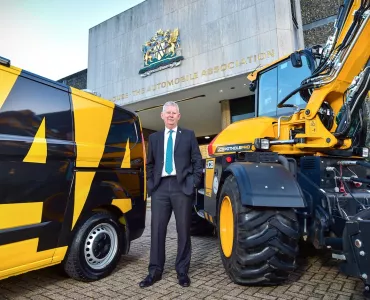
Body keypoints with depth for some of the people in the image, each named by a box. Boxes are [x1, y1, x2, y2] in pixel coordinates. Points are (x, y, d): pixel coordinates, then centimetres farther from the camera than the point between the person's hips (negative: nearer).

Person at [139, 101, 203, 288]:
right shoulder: (154, 137, 14)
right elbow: (150, 164, 17)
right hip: (160, 187, 2)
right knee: (157, 229, 5)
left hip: (182, 186, -2)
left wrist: (194, 183, -5)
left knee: (183, 230, 6)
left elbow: (197, 161, 5)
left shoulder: (188, 135, 7)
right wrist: (151, 183, 5)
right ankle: (155, 271, 18)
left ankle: (182, 271, 20)